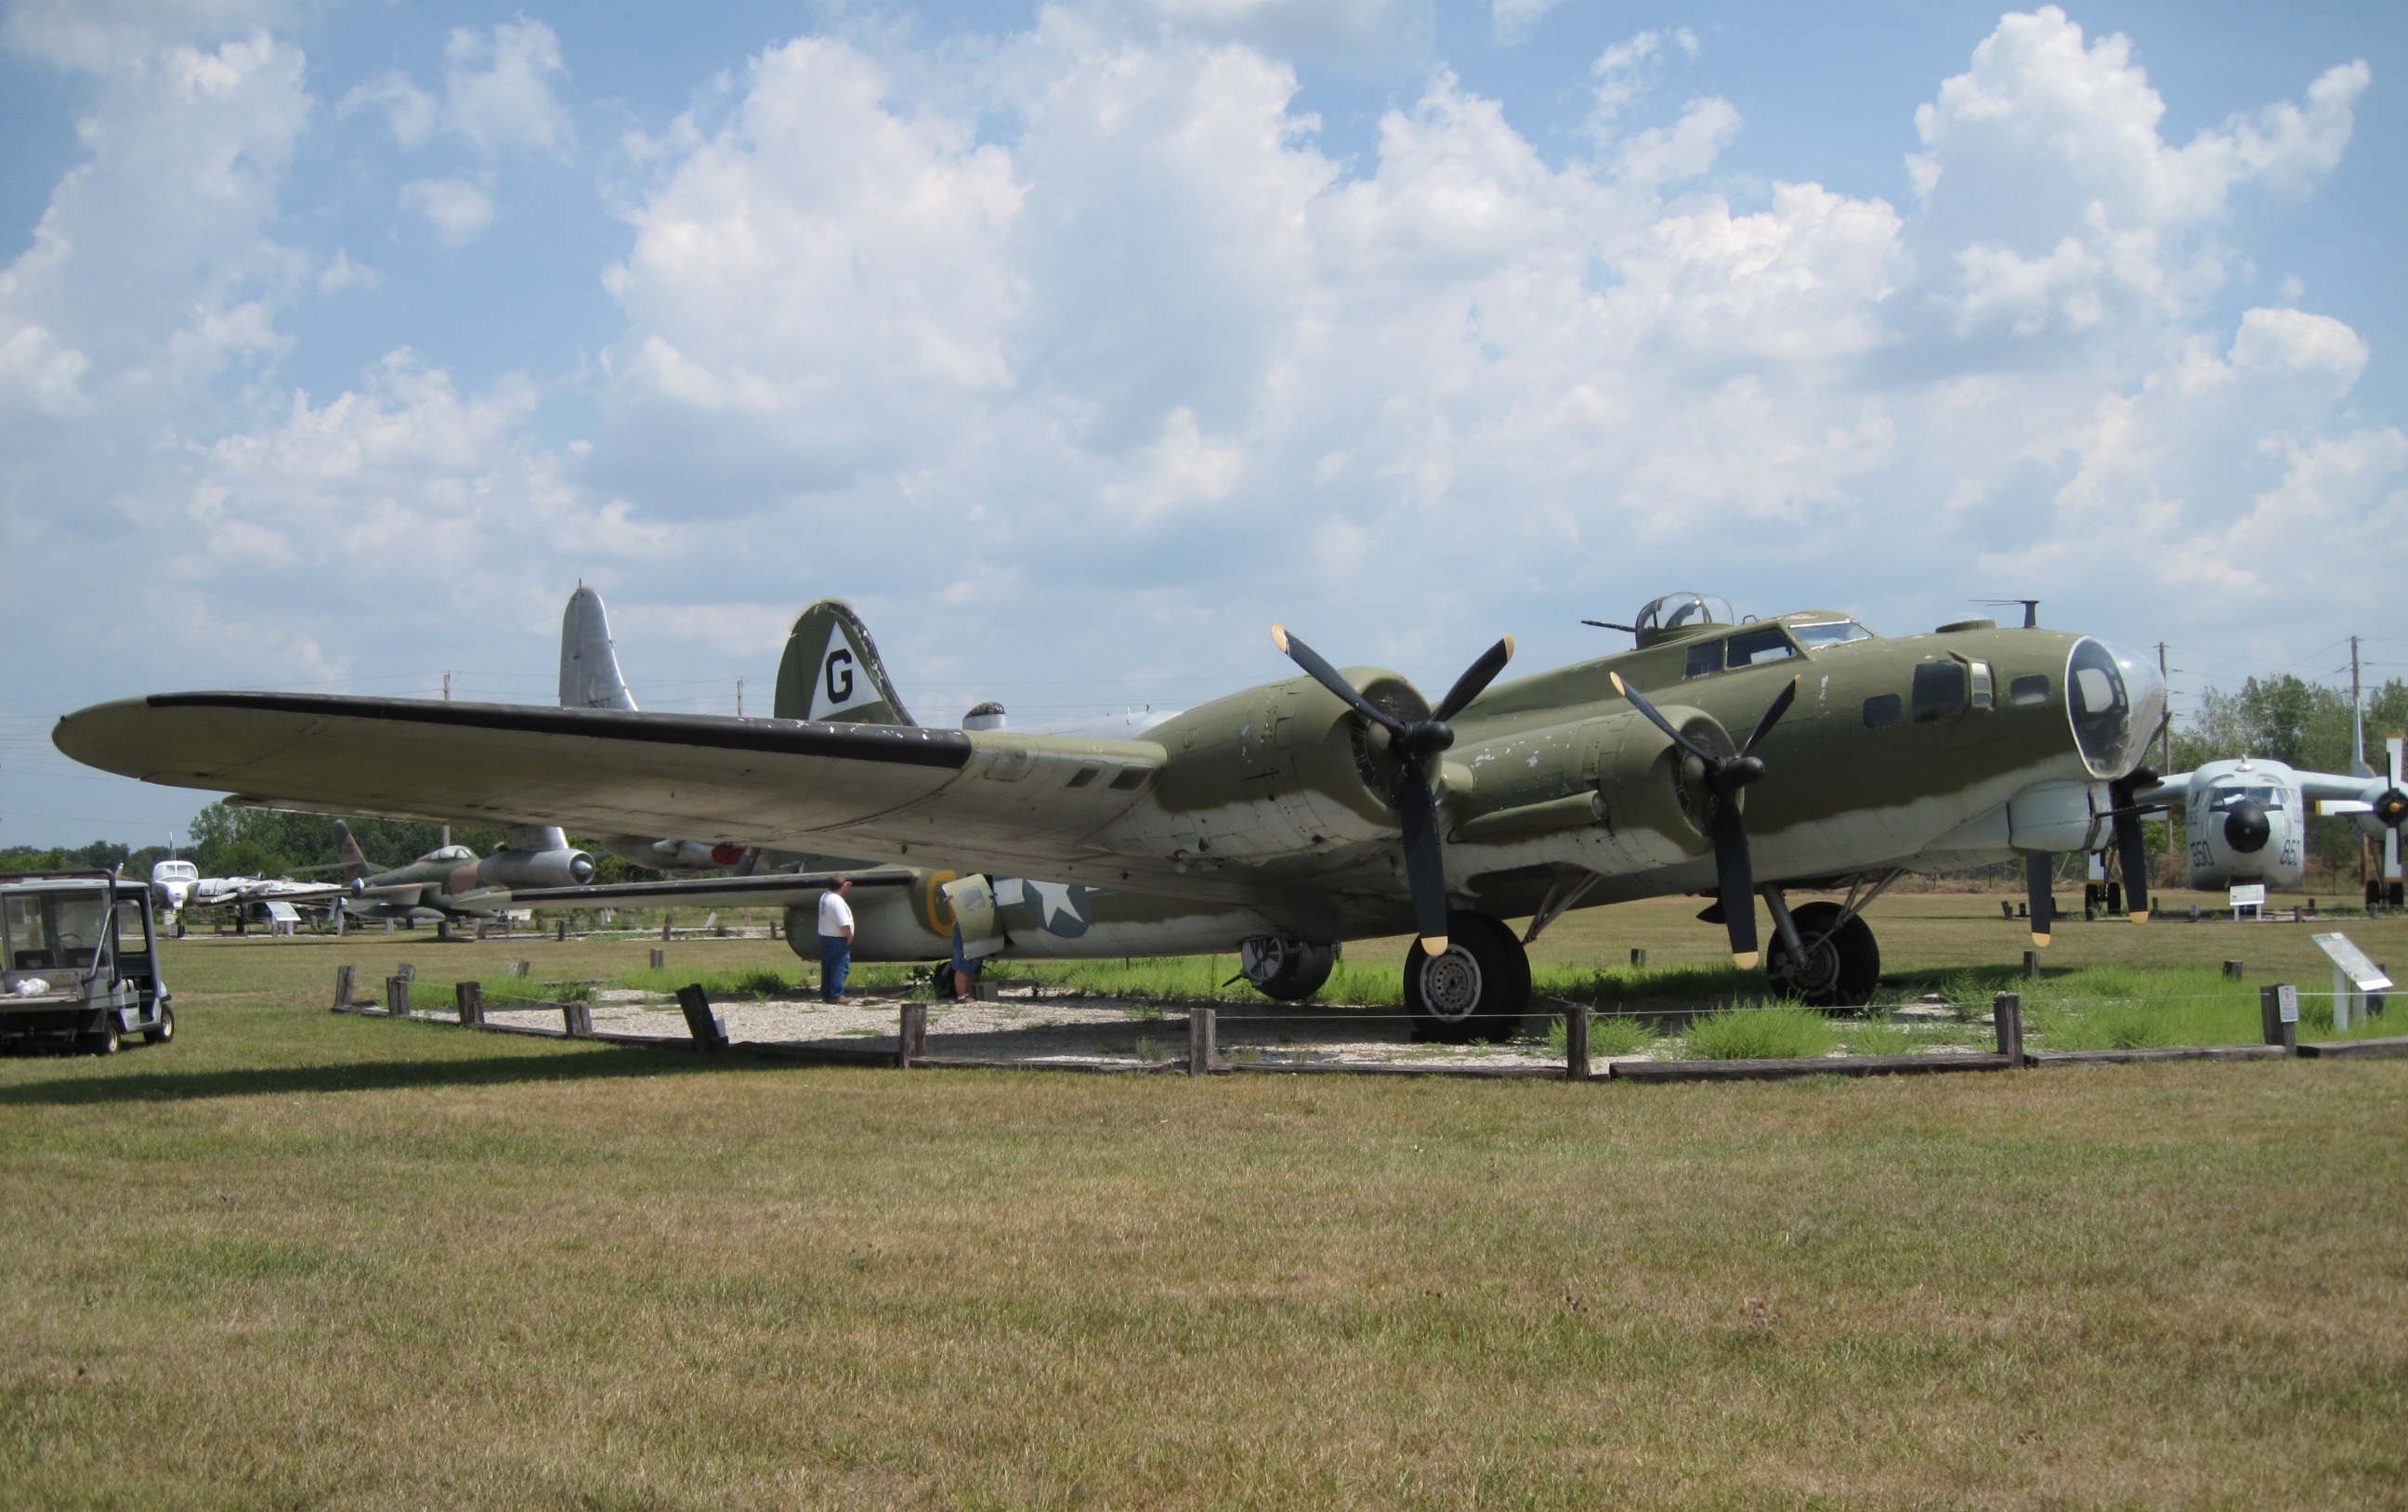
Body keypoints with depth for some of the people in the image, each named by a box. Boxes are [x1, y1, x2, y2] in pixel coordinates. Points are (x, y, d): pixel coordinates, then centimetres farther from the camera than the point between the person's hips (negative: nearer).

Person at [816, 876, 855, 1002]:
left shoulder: (824, 897, 6)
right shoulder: (837, 900, -21)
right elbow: (844, 924, -25)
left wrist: (845, 888, 22)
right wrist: (850, 936, -10)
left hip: (825, 938, 9)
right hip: (838, 940, -9)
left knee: (827, 968, 14)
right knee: (840, 968, -4)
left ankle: (825, 995, 19)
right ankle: (836, 996, -4)